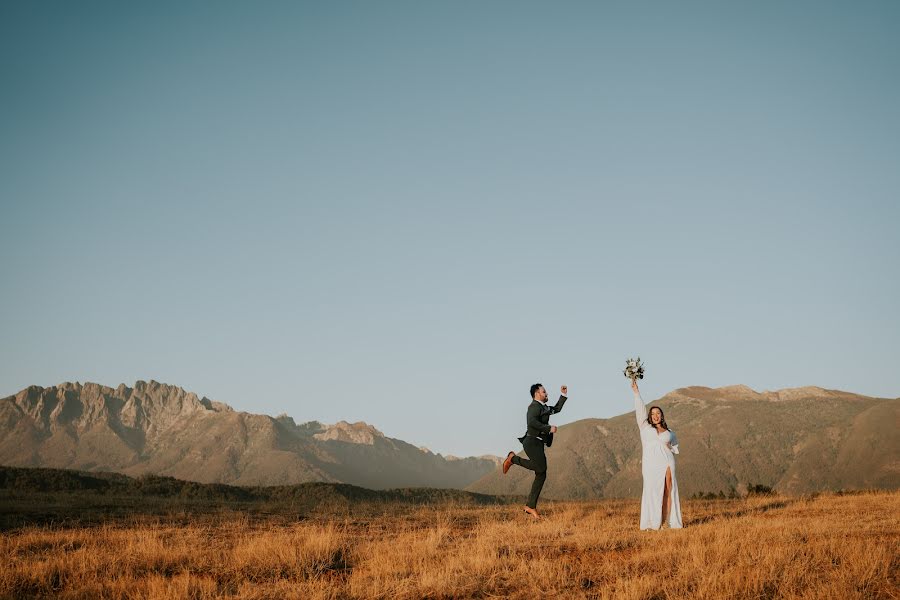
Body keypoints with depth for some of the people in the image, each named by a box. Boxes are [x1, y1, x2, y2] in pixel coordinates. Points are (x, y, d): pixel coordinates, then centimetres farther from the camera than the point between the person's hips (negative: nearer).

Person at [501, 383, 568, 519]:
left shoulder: (542, 407, 22)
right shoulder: (534, 406, -9)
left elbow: (556, 409, 38)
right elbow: (532, 422, -27)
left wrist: (563, 395, 31)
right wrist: (549, 428, -22)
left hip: (538, 445, 10)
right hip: (532, 442, -10)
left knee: (541, 475, 3)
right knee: (540, 468, -25)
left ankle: (531, 507, 2)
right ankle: (513, 458, -5)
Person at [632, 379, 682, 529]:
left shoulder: (669, 432, 16)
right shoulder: (645, 428, 11)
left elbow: (675, 447, 31)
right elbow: (640, 410, 4)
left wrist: (669, 448, 10)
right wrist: (636, 392, -2)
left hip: (666, 462, 2)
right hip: (650, 464, -2)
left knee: (668, 491, -5)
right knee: (652, 492, -7)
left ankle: (666, 522, -5)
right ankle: (653, 524, -7)